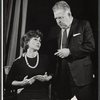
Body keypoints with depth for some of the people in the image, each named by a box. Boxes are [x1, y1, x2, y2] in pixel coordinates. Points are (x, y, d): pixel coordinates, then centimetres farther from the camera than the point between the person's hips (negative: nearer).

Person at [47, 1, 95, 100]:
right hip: (60, 76, 4)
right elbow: (51, 51, 19)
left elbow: (90, 46, -8)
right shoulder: (54, 30, 14)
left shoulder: (83, 25, 1)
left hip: (80, 75, -3)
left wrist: (70, 51, -13)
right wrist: (56, 55, -2)